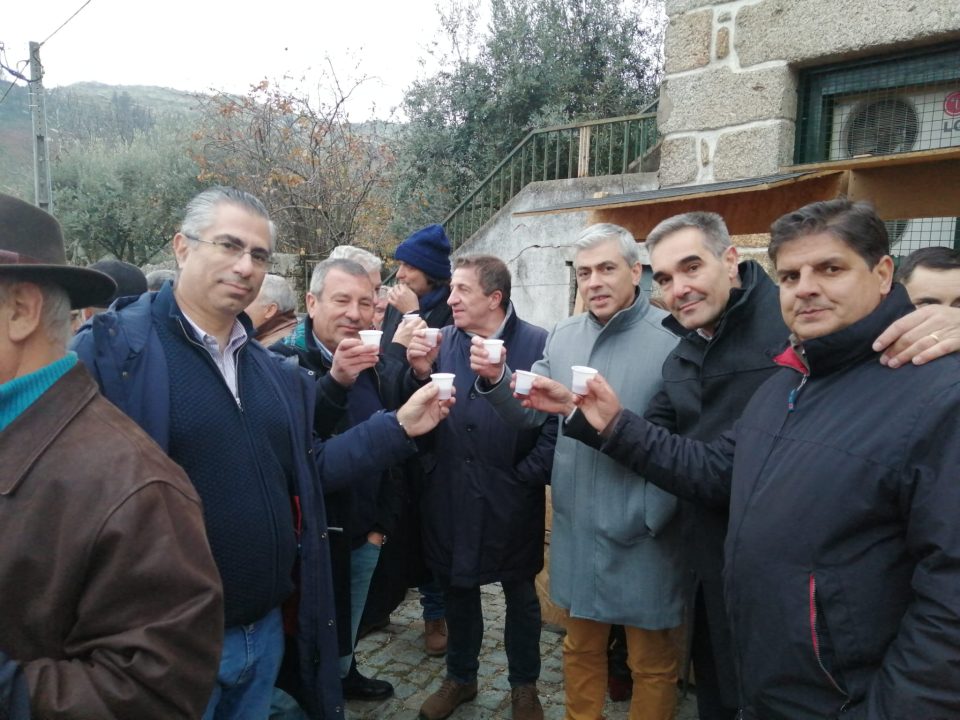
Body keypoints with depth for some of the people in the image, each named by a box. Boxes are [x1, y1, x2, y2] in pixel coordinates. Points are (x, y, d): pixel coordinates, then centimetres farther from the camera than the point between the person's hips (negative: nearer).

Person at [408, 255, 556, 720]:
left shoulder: (538, 344, -13)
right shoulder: (442, 342, -1)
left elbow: (556, 420, -14)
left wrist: (528, 475, -14)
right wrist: (421, 374, -19)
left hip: (511, 500, -3)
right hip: (449, 495, 3)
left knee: (519, 593, 19)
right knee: (457, 590, 21)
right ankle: (460, 677, 44)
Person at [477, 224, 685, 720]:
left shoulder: (672, 338, -15)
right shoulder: (563, 336, 3)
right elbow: (529, 414, 1)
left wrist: (652, 515, -18)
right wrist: (495, 380, -17)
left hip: (642, 533, -5)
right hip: (576, 527, 5)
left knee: (651, 661, 16)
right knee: (580, 648, 23)